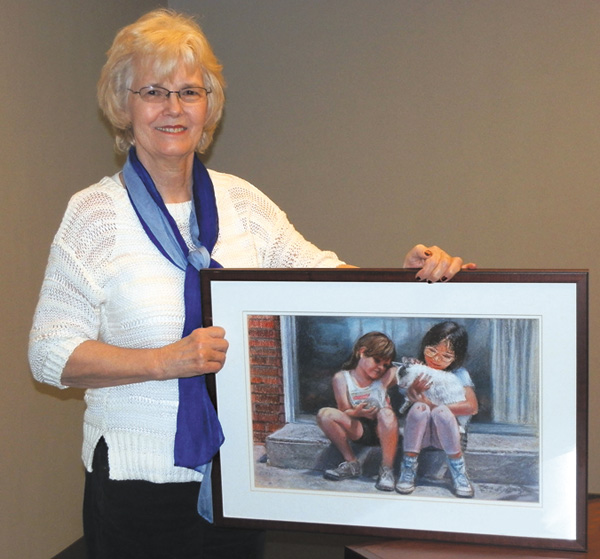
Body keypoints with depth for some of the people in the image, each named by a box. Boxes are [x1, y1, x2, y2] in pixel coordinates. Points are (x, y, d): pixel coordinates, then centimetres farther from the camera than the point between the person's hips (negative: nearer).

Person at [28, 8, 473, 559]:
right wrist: (167, 360, -21)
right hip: (139, 476, -3)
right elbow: (51, 352, -10)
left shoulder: (242, 201, 5)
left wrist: (410, 277, -17)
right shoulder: (94, 213, -7)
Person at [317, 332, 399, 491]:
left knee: (387, 413, -34)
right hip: (357, 429, 1)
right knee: (325, 414, -21)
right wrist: (357, 413, -30)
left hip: (381, 430, -1)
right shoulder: (342, 378, -3)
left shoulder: (386, 376, -1)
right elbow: (344, 411, -9)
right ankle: (351, 463, -10)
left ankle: (387, 469, -24)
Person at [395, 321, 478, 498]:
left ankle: (458, 470, -18)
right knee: (419, 408, -32)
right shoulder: (413, 369, 3)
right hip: (417, 433, 1)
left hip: (445, 433, 0)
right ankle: (408, 468, -21)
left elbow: (472, 407, -12)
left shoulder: (460, 374, 1)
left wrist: (434, 406, -18)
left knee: (441, 412, -34)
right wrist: (412, 392, -24)